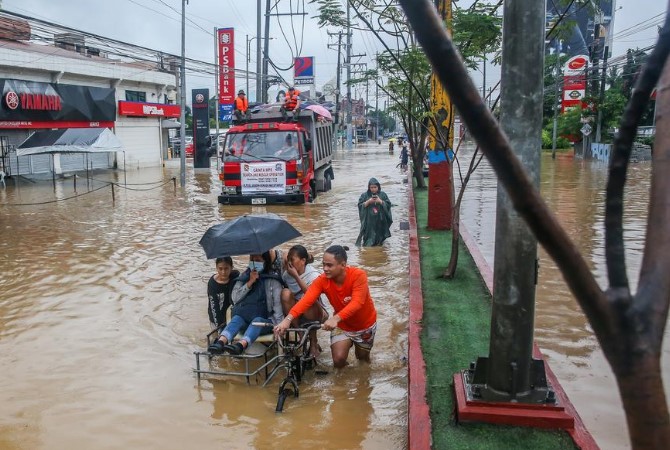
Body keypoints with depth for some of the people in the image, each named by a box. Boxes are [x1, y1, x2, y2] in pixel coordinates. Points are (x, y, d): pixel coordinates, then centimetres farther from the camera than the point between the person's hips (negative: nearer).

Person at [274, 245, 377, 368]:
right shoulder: (322, 280, -23)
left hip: (365, 324, -2)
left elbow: (357, 303, -43)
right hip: (342, 325, 2)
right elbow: (306, 300, -35)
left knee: (363, 358, 14)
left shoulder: (359, 275, -31)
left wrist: (335, 318, -58)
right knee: (339, 360, -14)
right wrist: (288, 319, -51)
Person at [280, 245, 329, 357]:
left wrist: (296, 276, -35)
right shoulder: (286, 274, -5)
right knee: (285, 292, -24)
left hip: (316, 314, -4)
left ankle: (313, 343, -15)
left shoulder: (314, 275, -19)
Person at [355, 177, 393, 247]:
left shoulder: (383, 195, 3)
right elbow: (360, 206, -2)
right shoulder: (364, 195, 2)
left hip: (380, 221, 1)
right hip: (368, 221, -1)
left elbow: (388, 205, 0)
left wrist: (380, 201, -14)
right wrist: (368, 202, -15)